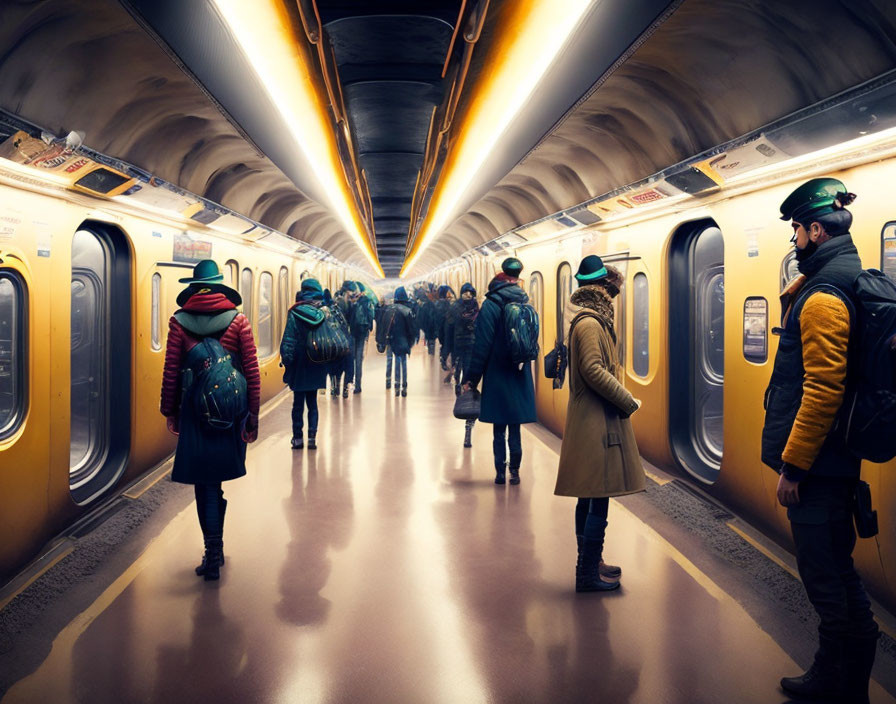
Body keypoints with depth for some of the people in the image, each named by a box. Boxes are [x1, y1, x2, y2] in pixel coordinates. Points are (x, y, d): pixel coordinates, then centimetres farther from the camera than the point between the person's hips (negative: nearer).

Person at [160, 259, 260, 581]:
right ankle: (215, 551, 24)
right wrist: (253, 416, 3)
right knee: (215, 481, 15)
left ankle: (213, 555, 3)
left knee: (205, 484, 5)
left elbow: (171, 372, -1)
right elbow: (252, 372, -2)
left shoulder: (179, 322, -2)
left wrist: (170, 411, 9)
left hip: (194, 409, -1)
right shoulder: (238, 321, -1)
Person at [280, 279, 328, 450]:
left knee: (298, 402, 6)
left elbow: (288, 340, -13)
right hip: (317, 366, 3)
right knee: (312, 402, 12)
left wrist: (286, 359, -7)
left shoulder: (295, 313, -10)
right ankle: (312, 437, 6)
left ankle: (298, 438, 8)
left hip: (299, 365, -3)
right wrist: (329, 361, 9)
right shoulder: (325, 313, -1)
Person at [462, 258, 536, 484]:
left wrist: (471, 377, -8)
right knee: (515, 427, 11)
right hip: (520, 376, 4)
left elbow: (482, 344, -12)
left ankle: (500, 472, 6)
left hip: (497, 375, -4)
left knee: (499, 428, 3)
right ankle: (515, 471, 14)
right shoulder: (524, 302, 3)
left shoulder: (491, 304, -11)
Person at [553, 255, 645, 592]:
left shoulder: (592, 321, 16)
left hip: (593, 419, 11)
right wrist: (627, 400, -14)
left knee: (590, 497, 16)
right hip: (597, 421, -11)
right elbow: (594, 370, -22)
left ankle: (589, 563, 26)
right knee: (598, 500, -6)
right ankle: (589, 574, 0)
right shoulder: (589, 323, -15)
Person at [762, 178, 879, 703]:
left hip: (817, 462, -10)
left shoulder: (823, 296, -19)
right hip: (834, 459, 10)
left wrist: (793, 465, -21)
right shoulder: (848, 280, 13)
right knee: (835, 564, 18)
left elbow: (823, 390, -24)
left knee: (823, 570, 1)